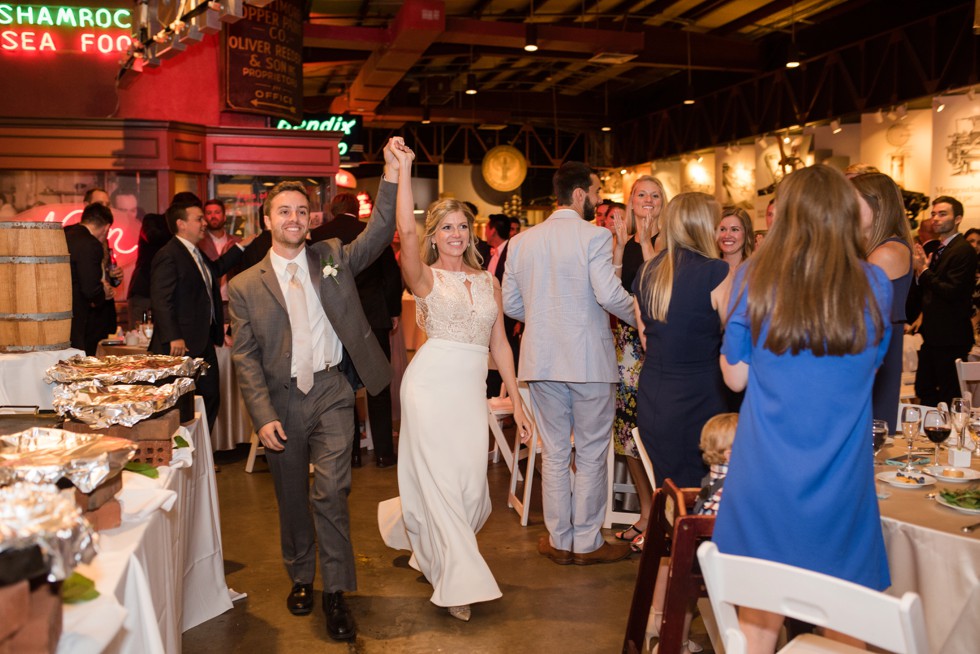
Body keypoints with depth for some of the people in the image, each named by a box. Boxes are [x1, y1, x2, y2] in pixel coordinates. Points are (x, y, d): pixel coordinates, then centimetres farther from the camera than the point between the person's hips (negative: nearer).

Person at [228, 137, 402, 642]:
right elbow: (244, 356, -2)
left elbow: (379, 233, -5)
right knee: (291, 498, 14)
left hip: (332, 391, -1)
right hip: (282, 399, 1)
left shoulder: (333, 258, 6)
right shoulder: (246, 286, 1)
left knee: (331, 492, -7)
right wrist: (263, 415, -10)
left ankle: (335, 594, 7)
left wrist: (392, 172, -15)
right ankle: (300, 578, 36)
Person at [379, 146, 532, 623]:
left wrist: (517, 401, 10)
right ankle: (458, 582, 10)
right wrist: (404, 169, -21)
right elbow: (405, 232, -18)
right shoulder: (425, 277, 1)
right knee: (438, 479, -1)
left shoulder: (488, 282, 13)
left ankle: (420, 535, 37)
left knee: (470, 482, 5)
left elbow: (499, 343, 13)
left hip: (472, 390, 4)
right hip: (431, 383, -4)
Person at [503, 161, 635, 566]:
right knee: (590, 454, 8)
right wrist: (641, 319, -3)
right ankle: (587, 542, 17)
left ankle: (559, 540, 22)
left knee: (554, 453, 13)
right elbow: (609, 295, -20)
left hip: (542, 360, 5)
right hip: (589, 360, -4)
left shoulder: (521, 241, 5)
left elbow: (511, 305, 7)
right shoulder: (594, 237, -10)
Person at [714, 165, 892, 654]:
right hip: (841, 482, 1)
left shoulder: (755, 278, -9)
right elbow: (872, 364, 11)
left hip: (765, 477, -1)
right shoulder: (874, 286, -4)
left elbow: (735, 377, -2)